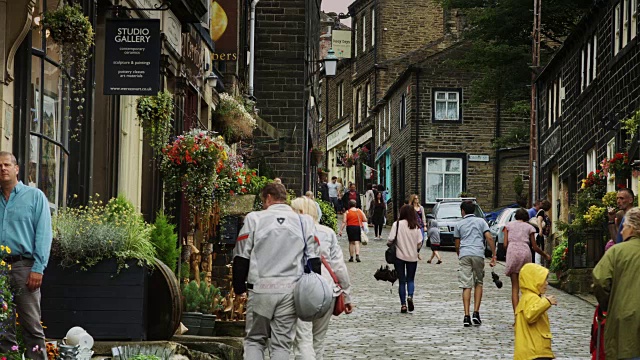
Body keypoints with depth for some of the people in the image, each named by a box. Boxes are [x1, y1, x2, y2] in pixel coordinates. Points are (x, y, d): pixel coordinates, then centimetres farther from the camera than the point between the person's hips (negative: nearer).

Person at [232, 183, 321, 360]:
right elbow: (314, 260, 5)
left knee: (254, 340, 11)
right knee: (282, 344, 5)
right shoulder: (305, 221, 8)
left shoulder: (254, 219, 1)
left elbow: (241, 258, 2)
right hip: (291, 291, 1)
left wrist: (239, 288, 12)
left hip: (260, 289, -1)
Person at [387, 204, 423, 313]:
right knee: (410, 279, 15)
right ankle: (410, 296, -12)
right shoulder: (416, 226, -3)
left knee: (401, 281, 8)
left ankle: (403, 304, 6)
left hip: (400, 256, -1)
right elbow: (419, 243, -3)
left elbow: (391, 240, -11)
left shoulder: (397, 224, -9)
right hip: (413, 256, 1)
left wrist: (389, 244, 11)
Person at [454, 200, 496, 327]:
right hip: (478, 254, 0)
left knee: (466, 286, -2)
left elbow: (457, 245, 15)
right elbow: (489, 238, 0)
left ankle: (466, 316, -10)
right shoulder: (481, 221, 12)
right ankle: (476, 313, 3)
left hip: (464, 255, 0)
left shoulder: (459, 224, 14)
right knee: (478, 284, 14)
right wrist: (494, 255, 1)